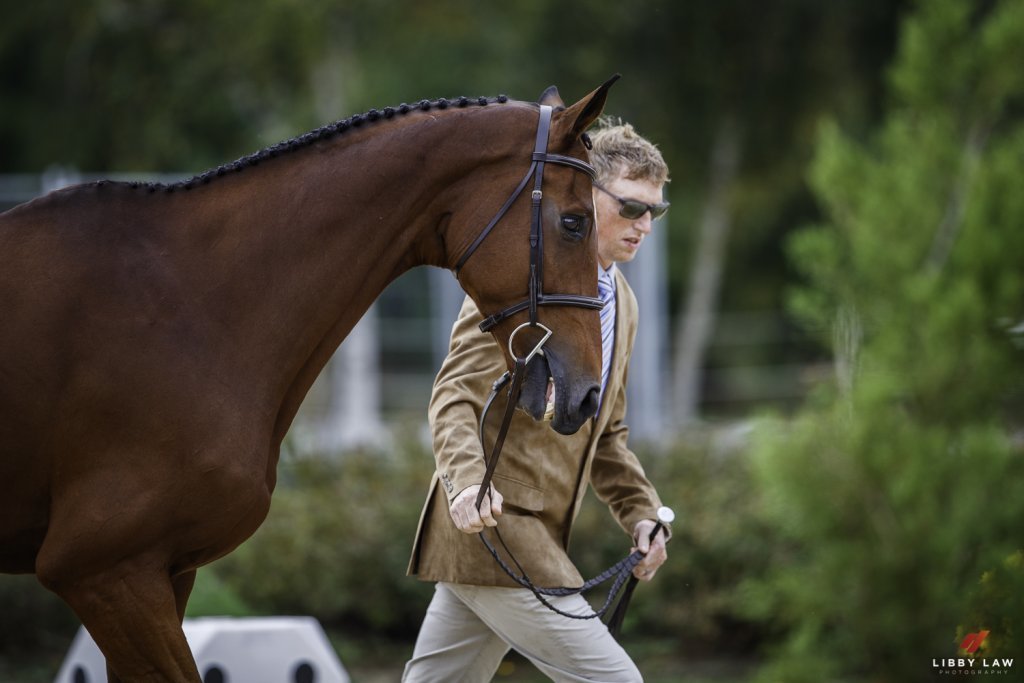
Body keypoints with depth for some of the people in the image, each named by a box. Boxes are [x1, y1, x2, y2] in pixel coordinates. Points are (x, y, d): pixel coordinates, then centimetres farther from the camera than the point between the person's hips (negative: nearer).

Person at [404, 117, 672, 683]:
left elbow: (605, 435, 25)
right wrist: (468, 483, -35)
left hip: (532, 538, 9)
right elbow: (455, 398, -18)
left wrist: (641, 513, 10)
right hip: (488, 525, -9)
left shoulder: (621, 301, 17)